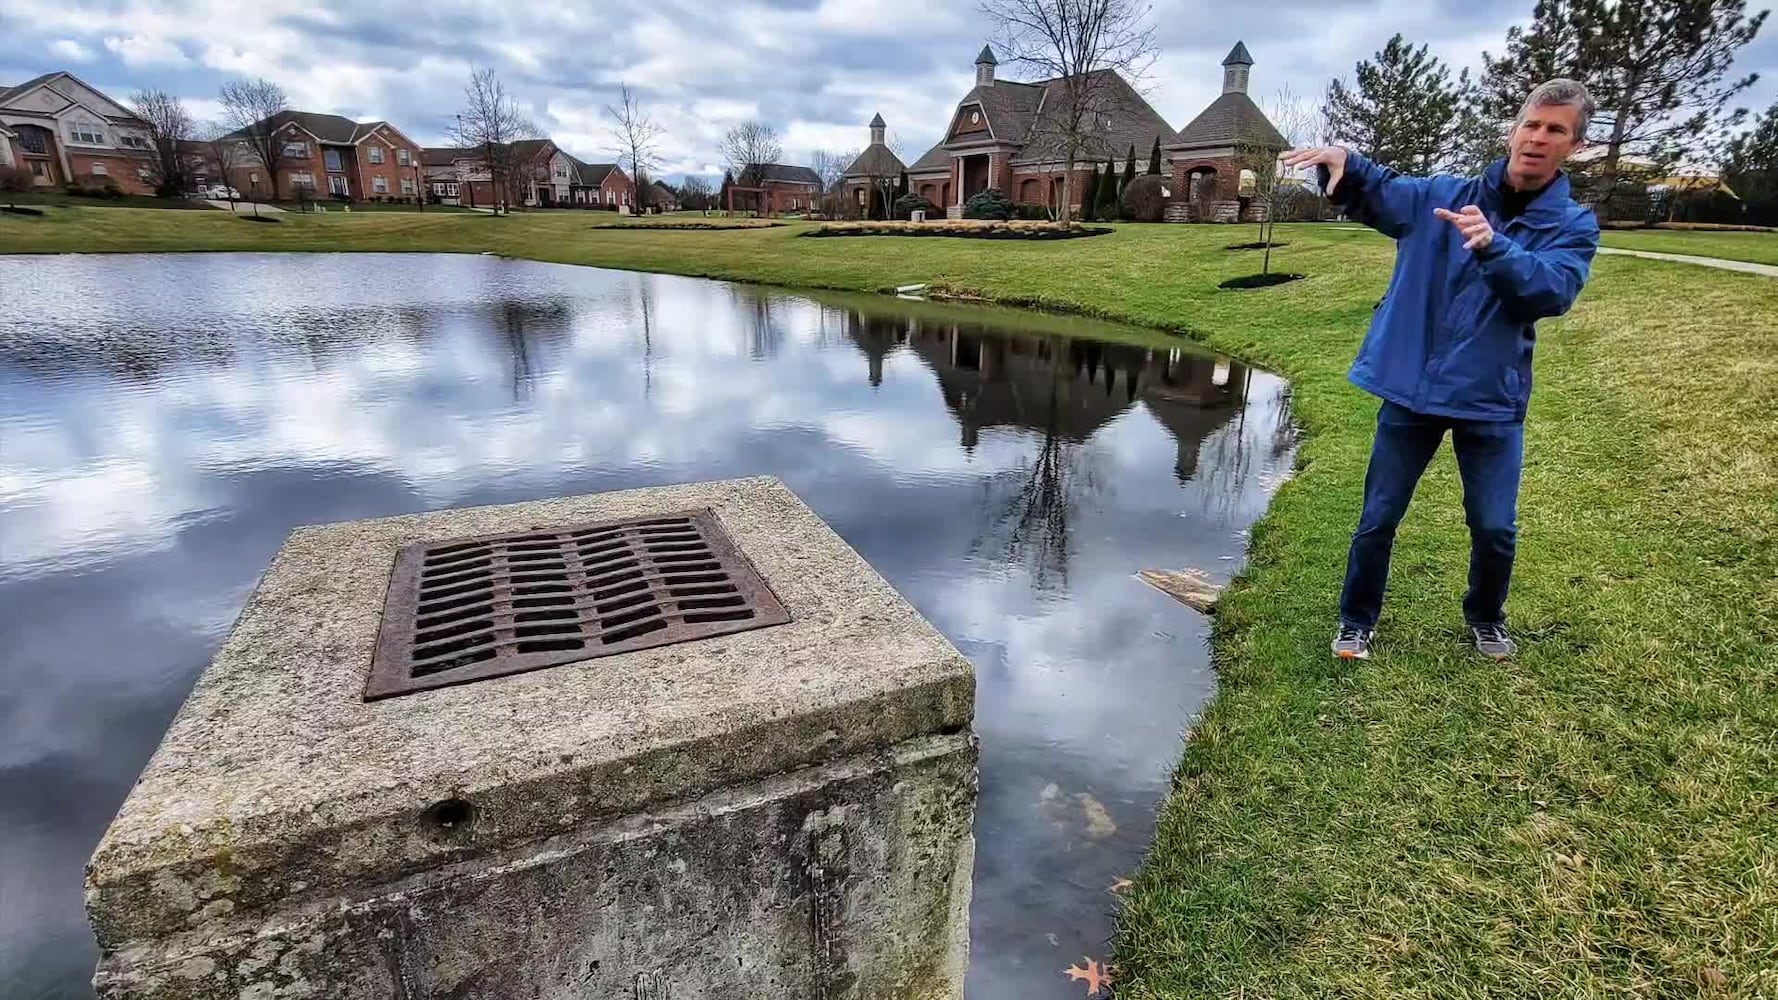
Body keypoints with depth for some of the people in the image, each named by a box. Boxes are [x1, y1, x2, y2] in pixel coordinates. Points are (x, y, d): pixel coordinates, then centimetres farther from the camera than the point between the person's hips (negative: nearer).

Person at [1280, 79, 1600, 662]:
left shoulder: (1573, 226, -1)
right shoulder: (1445, 196, 2)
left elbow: (1552, 290, -18)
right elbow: (1373, 192, -4)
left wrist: (1493, 245, -35)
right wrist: (1343, 162, -28)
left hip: (1492, 398, 0)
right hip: (1412, 387, 0)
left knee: (1495, 529, 9)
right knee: (1378, 519, 6)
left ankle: (1486, 618, 37)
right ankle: (1357, 622, 24)